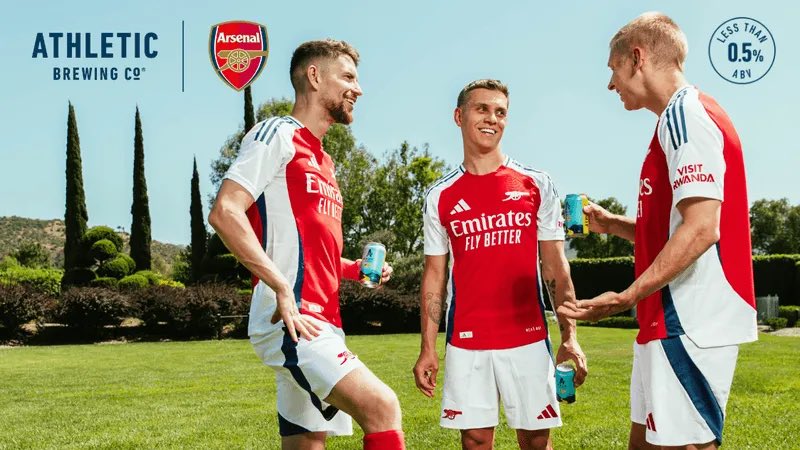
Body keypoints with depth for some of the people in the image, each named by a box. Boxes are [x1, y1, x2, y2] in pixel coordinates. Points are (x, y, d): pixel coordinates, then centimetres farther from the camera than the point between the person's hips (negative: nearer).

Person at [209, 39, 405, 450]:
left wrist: (353, 269, 11)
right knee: (381, 407, -22)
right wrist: (284, 289, -21)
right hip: (291, 320, -10)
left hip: (321, 322, 10)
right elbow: (224, 213, -16)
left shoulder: (323, 162, 23)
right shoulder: (278, 134, -4)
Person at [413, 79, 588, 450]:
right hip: (465, 342, 1)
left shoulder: (537, 185, 4)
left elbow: (556, 268, 4)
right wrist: (428, 348, 2)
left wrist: (569, 335, -4)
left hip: (528, 338, 0)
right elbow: (434, 275, 8)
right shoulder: (440, 197, 6)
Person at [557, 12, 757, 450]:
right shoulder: (679, 119, 19)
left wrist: (629, 297, -25)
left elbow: (701, 229, -22)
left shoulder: (685, 114, -12)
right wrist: (612, 224, 19)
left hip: (689, 321, -10)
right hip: (671, 321, 10)